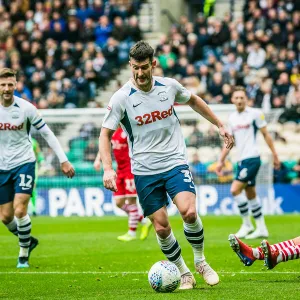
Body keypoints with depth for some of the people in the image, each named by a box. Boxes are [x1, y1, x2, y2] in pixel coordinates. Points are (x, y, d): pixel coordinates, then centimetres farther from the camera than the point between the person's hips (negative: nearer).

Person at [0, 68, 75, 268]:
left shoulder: (26, 108, -9)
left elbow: (47, 134, -1)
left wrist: (64, 160, -3)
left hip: (24, 163, -3)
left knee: (20, 210, -16)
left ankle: (23, 255, 2)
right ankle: (29, 240, 32)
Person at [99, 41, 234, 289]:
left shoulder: (169, 86, -2)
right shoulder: (121, 98, -10)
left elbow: (193, 100, 19)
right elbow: (105, 133, -5)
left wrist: (220, 125, 22)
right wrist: (108, 168, -18)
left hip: (175, 162, 1)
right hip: (145, 171, -1)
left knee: (189, 212, -20)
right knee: (161, 227, -2)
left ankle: (200, 261, 5)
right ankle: (184, 273, 18)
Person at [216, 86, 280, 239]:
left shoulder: (255, 113, -7)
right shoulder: (232, 118, 12)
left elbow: (266, 135, -3)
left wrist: (274, 154, -4)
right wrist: (221, 161, 14)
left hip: (252, 159, -7)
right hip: (241, 160, 7)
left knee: (235, 190, -15)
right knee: (250, 195, 10)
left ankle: (247, 225, -4)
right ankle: (261, 229, 17)